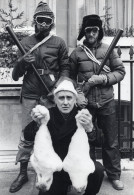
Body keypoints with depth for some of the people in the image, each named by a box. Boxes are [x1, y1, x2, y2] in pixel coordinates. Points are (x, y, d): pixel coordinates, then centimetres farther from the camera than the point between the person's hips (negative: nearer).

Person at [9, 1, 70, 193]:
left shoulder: (59, 42, 5)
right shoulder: (25, 42, 10)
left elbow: (66, 68, 2)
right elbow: (15, 75, 10)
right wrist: (22, 61, -10)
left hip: (51, 95, -1)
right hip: (30, 95, 2)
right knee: (26, 135, 4)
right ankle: (22, 173, 18)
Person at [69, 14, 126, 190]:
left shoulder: (108, 50, 2)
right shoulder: (76, 53, 1)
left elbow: (121, 71, 1)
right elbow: (70, 77, 6)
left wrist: (103, 78, -13)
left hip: (107, 102, 1)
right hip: (85, 102, 0)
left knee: (111, 140, 8)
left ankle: (114, 175, 26)